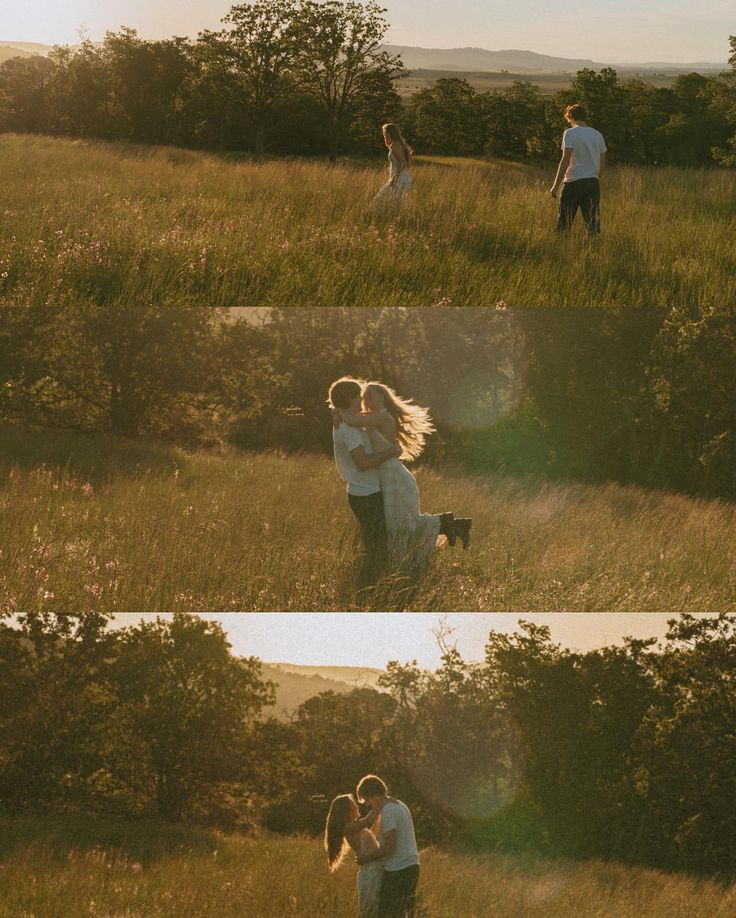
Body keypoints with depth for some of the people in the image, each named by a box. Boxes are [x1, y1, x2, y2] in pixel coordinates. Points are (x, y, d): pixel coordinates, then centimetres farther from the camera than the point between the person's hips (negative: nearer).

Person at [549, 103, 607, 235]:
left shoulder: (570, 133, -6)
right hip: (593, 182, 5)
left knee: (564, 223, 1)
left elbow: (565, 160, -13)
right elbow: (603, 165, 14)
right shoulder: (598, 135, 12)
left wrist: (556, 185, -12)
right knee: (593, 222, 4)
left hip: (574, 181, -5)